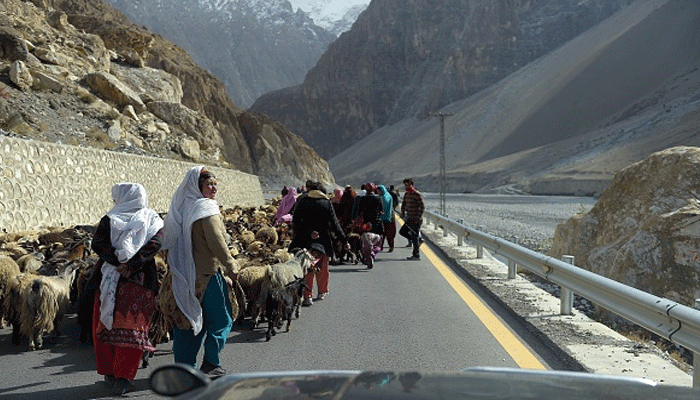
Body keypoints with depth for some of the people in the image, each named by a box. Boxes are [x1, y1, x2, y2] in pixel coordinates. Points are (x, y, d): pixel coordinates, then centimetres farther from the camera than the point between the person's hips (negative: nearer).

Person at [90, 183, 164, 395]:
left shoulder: (109, 220, 5)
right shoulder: (154, 222, 6)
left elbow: (97, 243, -9)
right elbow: (155, 245, -10)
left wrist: (118, 261, -13)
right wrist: (131, 265, -14)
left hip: (109, 281, 0)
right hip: (141, 283, 0)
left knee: (106, 326, 13)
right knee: (132, 329, 2)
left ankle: (110, 373, 19)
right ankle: (123, 378, -3)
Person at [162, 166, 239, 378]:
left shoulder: (185, 208, 12)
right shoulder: (206, 209, -13)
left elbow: (173, 242, 16)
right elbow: (216, 241, -19)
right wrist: (231, 265, -12)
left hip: (186, 272, 8)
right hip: (208, 271, -8)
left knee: (188, 316, 13)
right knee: (220, 318, 3)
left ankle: (184, 363, 17)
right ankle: (211, 363, 5)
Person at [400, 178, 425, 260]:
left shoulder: (417, 195, -14)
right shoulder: (406, 194, 10)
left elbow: (422, 207, -16)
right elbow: (403, 205, 23)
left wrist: (418, 218, -19)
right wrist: (403, 214, 11)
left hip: (416, 220, -9)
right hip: (409, 219, 9)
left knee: (414, 237, -5)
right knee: (403, 231, 11)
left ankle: (416, 255, 4)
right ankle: (420, 239, 22)